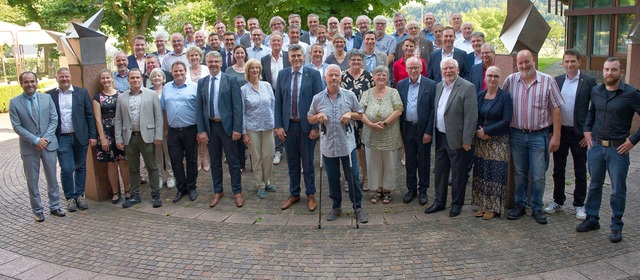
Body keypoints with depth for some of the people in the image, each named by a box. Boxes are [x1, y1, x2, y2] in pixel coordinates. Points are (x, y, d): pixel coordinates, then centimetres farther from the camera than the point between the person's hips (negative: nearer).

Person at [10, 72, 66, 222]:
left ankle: (54, 207, 23)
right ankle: (37, 211, 18)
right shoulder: (14, 102, -3)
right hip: (29, 147, -1)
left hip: (48, 144, 2)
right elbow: (17, 126, -7)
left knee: (52, 178, 10)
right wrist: (36, 140, -15)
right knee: (32, 181, 7)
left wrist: (45, 138, -11)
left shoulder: (47, 98, 2)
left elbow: (54, 120, 1)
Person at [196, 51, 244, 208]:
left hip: (227, 125, -3)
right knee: (214, 161, 13)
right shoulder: (202, 83, 7)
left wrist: (237, 128, -13)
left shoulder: (231, 80, -3)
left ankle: (237, 192, 17)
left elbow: (237, 106, -7)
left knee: (233, 161, 5)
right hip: (210, 126, 3)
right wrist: (201, 130, -1)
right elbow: (199, 108, 6)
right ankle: (217, 191, 25)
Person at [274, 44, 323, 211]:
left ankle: (311, 195, 24)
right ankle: (294, 194, 28)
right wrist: (278, 126, -1)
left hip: (306, 125, -3)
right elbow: (278, 102, 5)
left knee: (308, 162, 8)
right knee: (292, 163, 13)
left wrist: (316, 127, -10)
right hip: (288, 125, 3)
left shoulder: (313, 74, -4)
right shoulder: (282, 74, 5)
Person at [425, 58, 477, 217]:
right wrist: (432, 133, 8)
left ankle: (457, 204, 22)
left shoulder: (467, 87, -12)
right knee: (440, 171, 15)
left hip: (457, 139, -6)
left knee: (458, 173, 7)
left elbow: (471, 116, -15)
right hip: (440, 137, 6)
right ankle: (439, 202, 28)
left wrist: (467, 140, -16)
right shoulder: (438, 86, 9)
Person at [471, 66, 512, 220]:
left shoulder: (505, 96, -6)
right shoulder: (480, 96, 8)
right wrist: (478, 132, -9)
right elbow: (475, 117, 10)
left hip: (498, 142, -4)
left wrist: (486, 131, -14)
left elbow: (506, 121, -12)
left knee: (495, 174, -1)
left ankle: (494, 207, 10)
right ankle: (482, 205, 18)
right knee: (481, 173, 7)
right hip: (481, 141, 5)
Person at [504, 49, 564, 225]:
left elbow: (556, 110, -3)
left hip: (539, 136, -2)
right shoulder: (510, 81, 1)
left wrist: (556, 136, -7)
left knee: (538, 176, 3)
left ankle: (537, 208, 19)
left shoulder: (547, 81, -4)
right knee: (520, 173, 13)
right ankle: (519, 205, 26)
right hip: (517, 135, 2)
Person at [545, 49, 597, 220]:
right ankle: (558, 201, 26)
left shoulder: (589, 81, -5)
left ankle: (579, 205, 21)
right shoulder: (556, 81, 3)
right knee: (558, 169, 12)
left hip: (579, 134, -3)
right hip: (559, 131, 3)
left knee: (580, 171, 9)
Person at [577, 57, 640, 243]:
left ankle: (616, 226, 19)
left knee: (618, 190, 5)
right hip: (596, 146, 4)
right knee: (594, 185, 14)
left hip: (618, 149, -4)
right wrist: (587, 130, 11)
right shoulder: (596, 91, 5)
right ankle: (592, 219, 27)